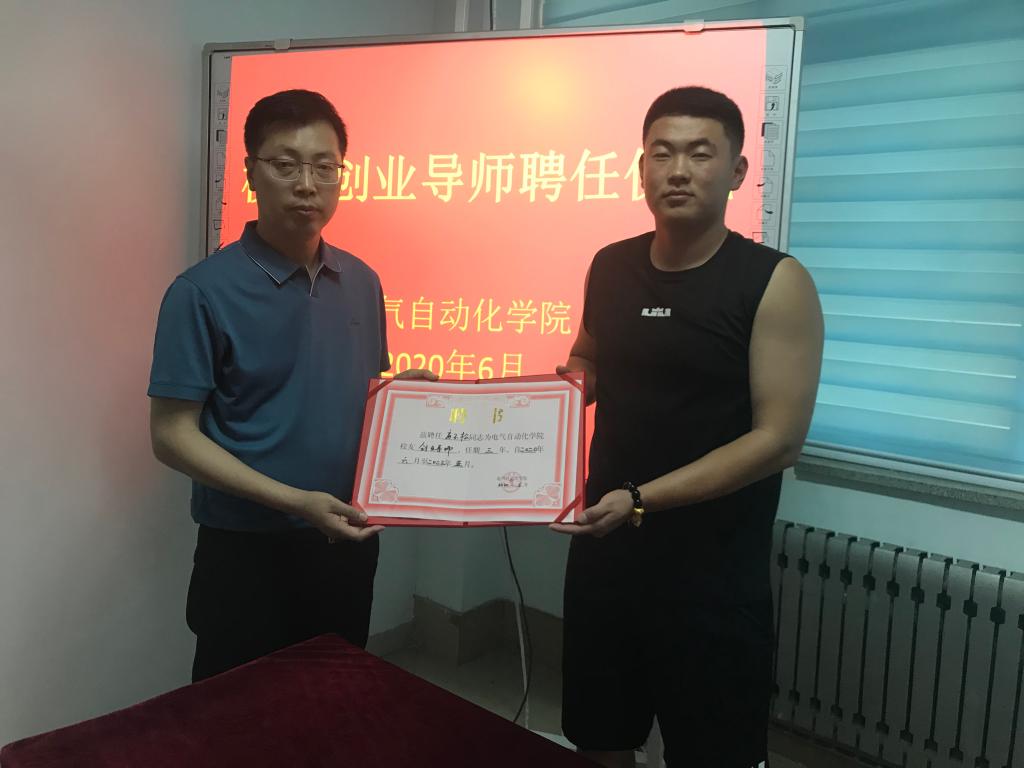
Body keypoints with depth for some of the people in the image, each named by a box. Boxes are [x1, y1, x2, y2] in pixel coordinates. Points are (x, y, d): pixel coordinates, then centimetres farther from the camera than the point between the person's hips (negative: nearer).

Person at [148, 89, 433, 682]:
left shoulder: (363, 283, 3)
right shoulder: (203, 293, -14)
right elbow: (173, 435, -13)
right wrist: (294, 502, -21)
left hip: (349, 542, 5)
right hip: (246, 550, -5)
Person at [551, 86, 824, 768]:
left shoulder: (776, 283, -13)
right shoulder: (610, 267, 2)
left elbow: (778, 440, -18)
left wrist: (642, 500, -24)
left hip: (713, 571, -4)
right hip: (603, 549, 5)